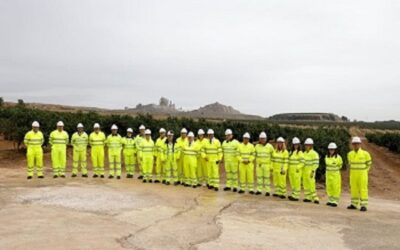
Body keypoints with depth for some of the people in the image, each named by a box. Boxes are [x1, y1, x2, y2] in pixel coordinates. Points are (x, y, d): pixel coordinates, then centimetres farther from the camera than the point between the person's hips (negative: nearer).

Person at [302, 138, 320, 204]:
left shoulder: (314, 153, -9)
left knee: (311, 185, -9)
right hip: (304, 171, 7)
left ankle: (315, 198, -3)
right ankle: (308, 197, 13)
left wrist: (313, 171, -17)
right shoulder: (304, 153, 13)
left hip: (310, 172, -7)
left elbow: (316, 164, -13)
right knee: (306, 184, 7)